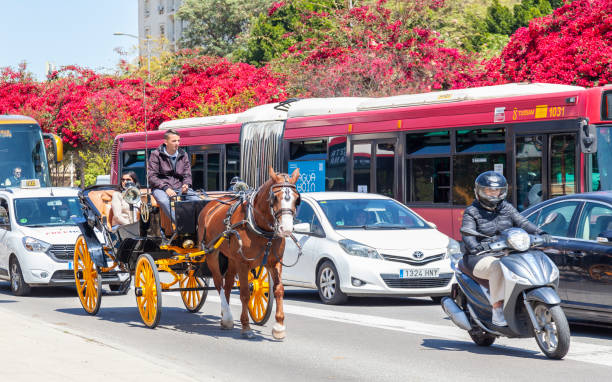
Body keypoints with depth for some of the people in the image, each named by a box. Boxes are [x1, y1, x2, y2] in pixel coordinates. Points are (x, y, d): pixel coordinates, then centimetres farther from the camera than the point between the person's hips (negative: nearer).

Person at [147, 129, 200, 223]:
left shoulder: (183, 155, 15)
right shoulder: (156, 155, 2)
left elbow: (187, 175, 17)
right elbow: (151, 177, -5)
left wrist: (186, 185, -7)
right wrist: (165, 188, -18)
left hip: (179, 187, 4)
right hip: (161, 188, -4)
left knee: (196, 200, -26)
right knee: (164, 201, -40)